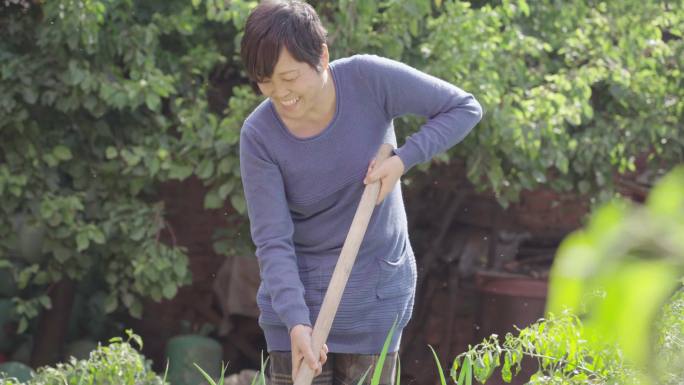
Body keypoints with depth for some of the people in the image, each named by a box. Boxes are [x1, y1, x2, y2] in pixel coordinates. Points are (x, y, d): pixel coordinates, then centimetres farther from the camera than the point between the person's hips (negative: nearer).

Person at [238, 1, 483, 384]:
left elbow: (465, 108, -8)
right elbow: (273, 242, -17)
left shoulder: (369, 78, -17)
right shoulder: (259, 135, -17)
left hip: (378, 286, 1)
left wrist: (402, 160, -19)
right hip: (300, 288, -1)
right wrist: (295, 323, -29)